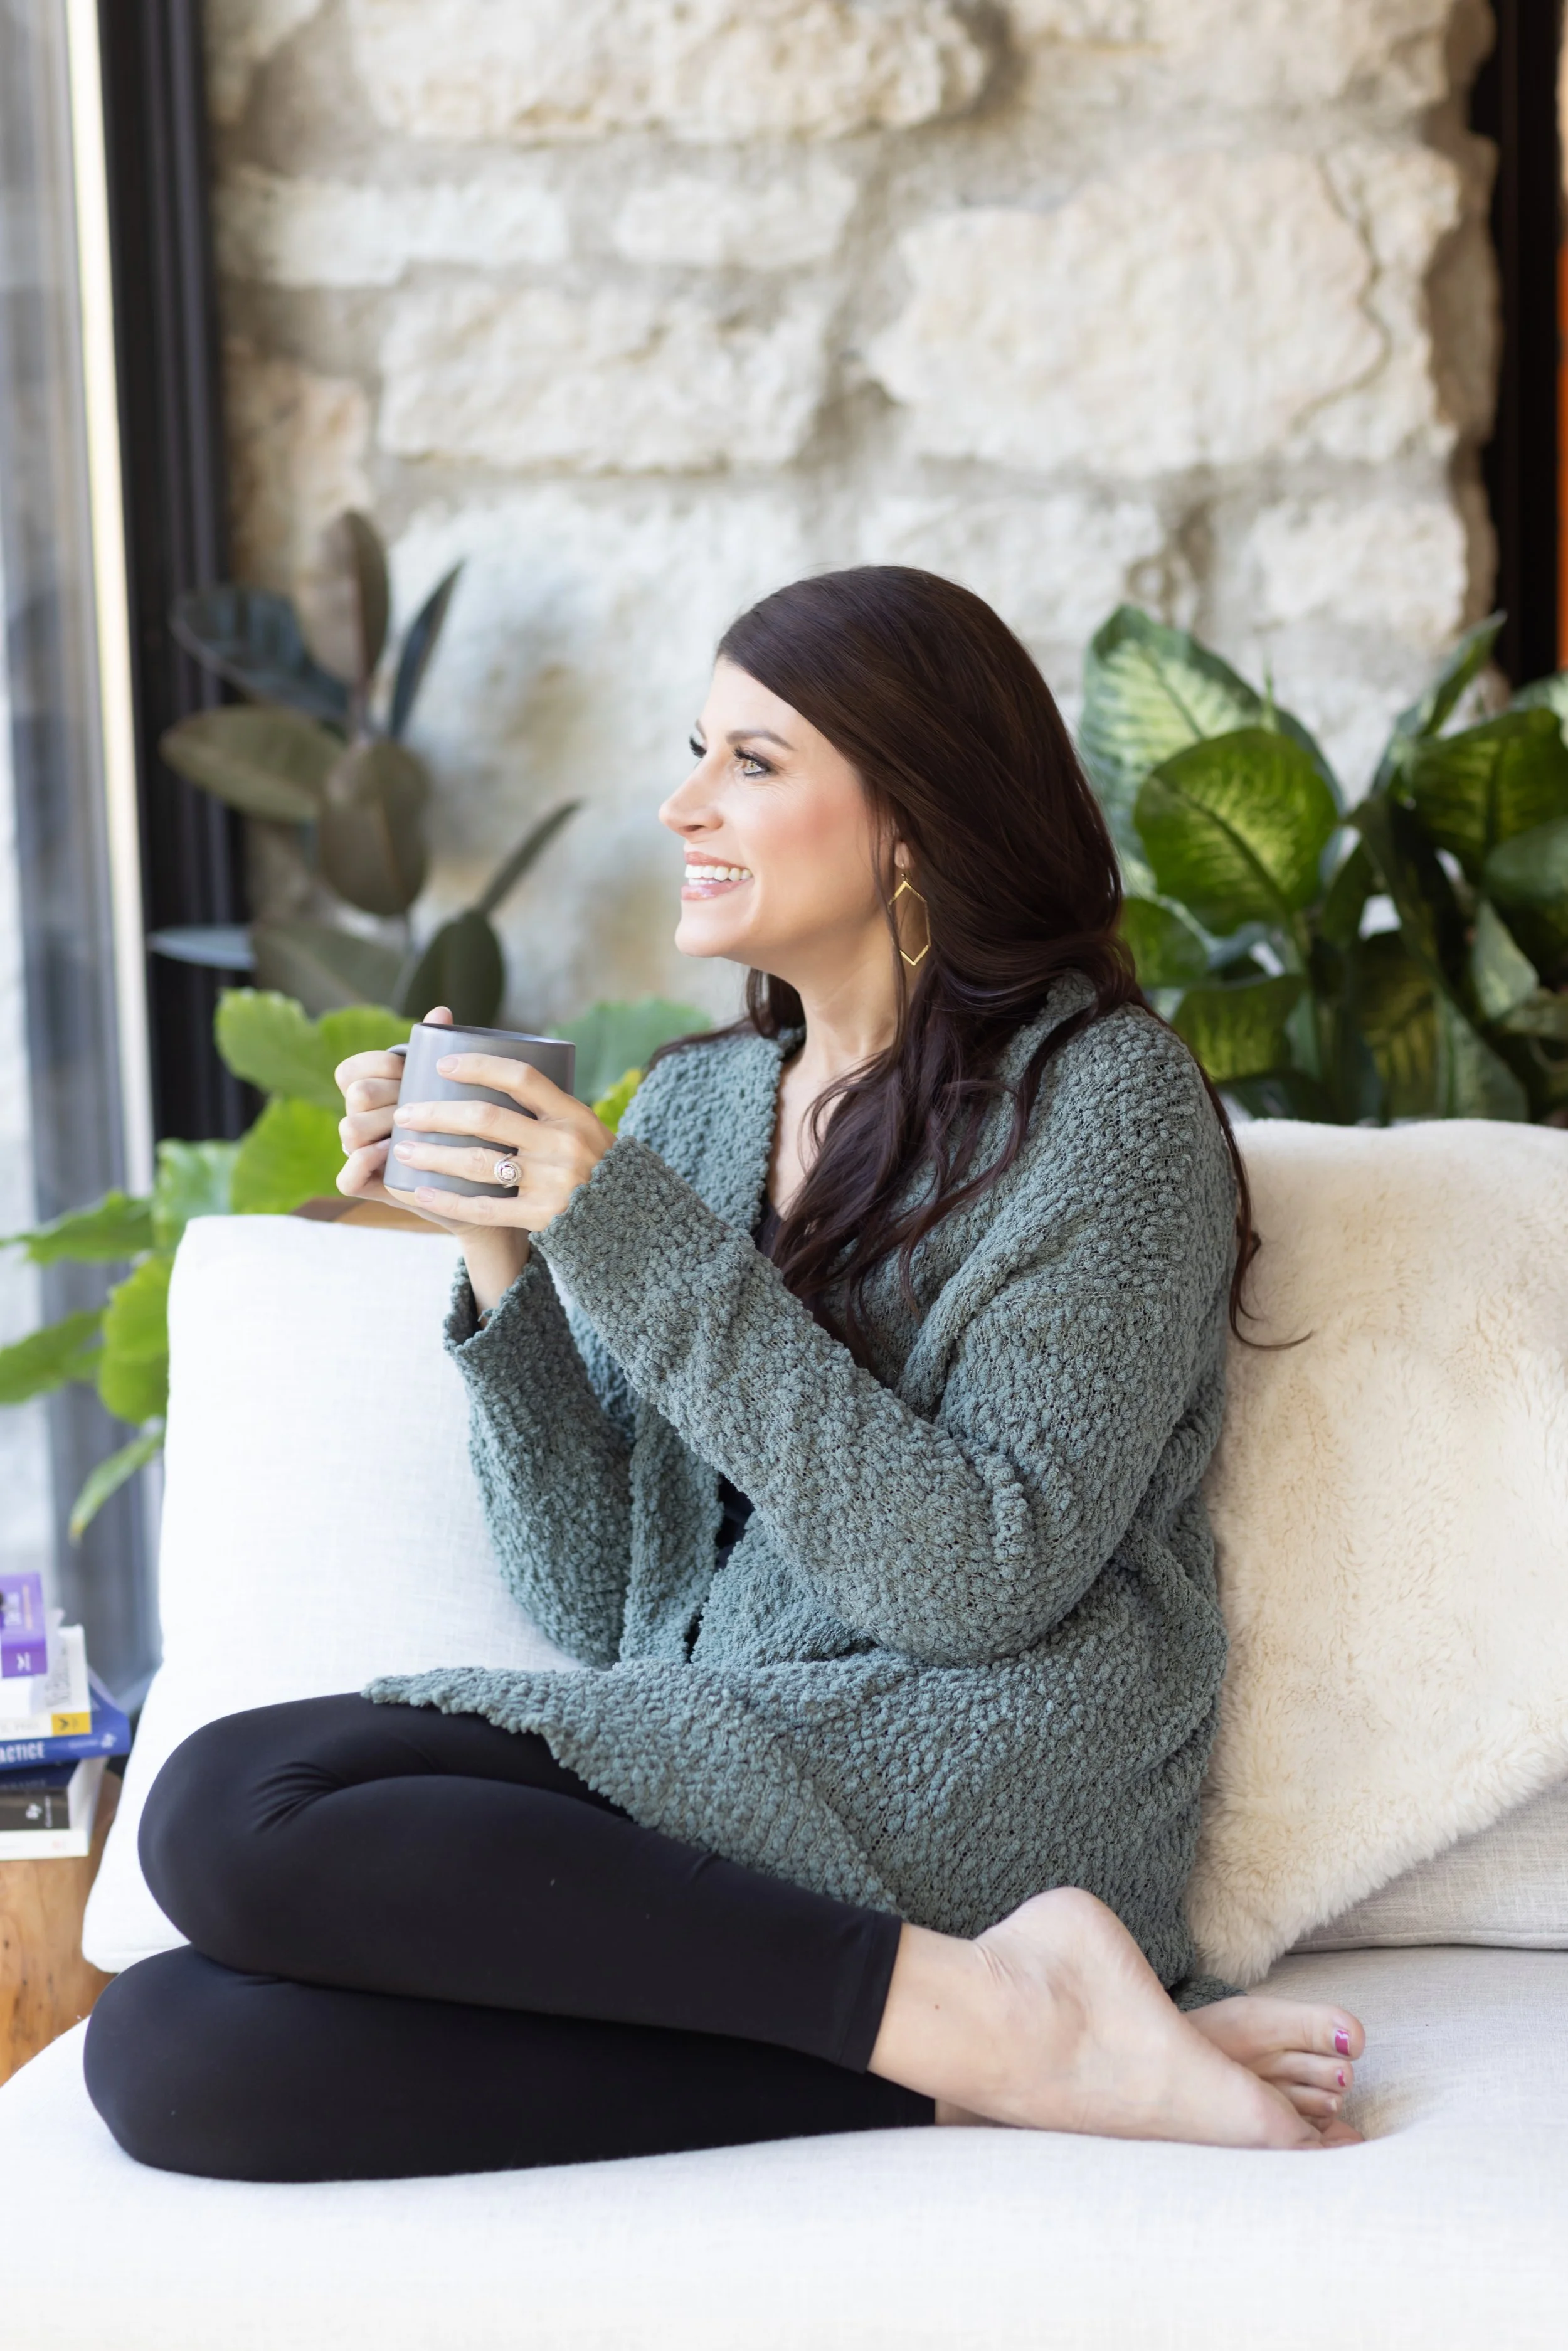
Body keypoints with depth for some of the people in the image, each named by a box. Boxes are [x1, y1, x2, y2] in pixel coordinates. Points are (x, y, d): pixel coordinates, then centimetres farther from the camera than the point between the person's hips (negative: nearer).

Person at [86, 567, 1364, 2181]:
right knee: (163, 2051, -19)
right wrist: (504, 1258, -3)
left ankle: (978, 2012, -19)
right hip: (707, 1779, 7)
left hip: (963, 1795, -7)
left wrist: (629, 1244, -14)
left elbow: (983, 1578, -13)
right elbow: (598, 1597, 11)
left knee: (235, 1816, -24)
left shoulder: (1105, 1097, -2)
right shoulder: (695, 1103, 17)